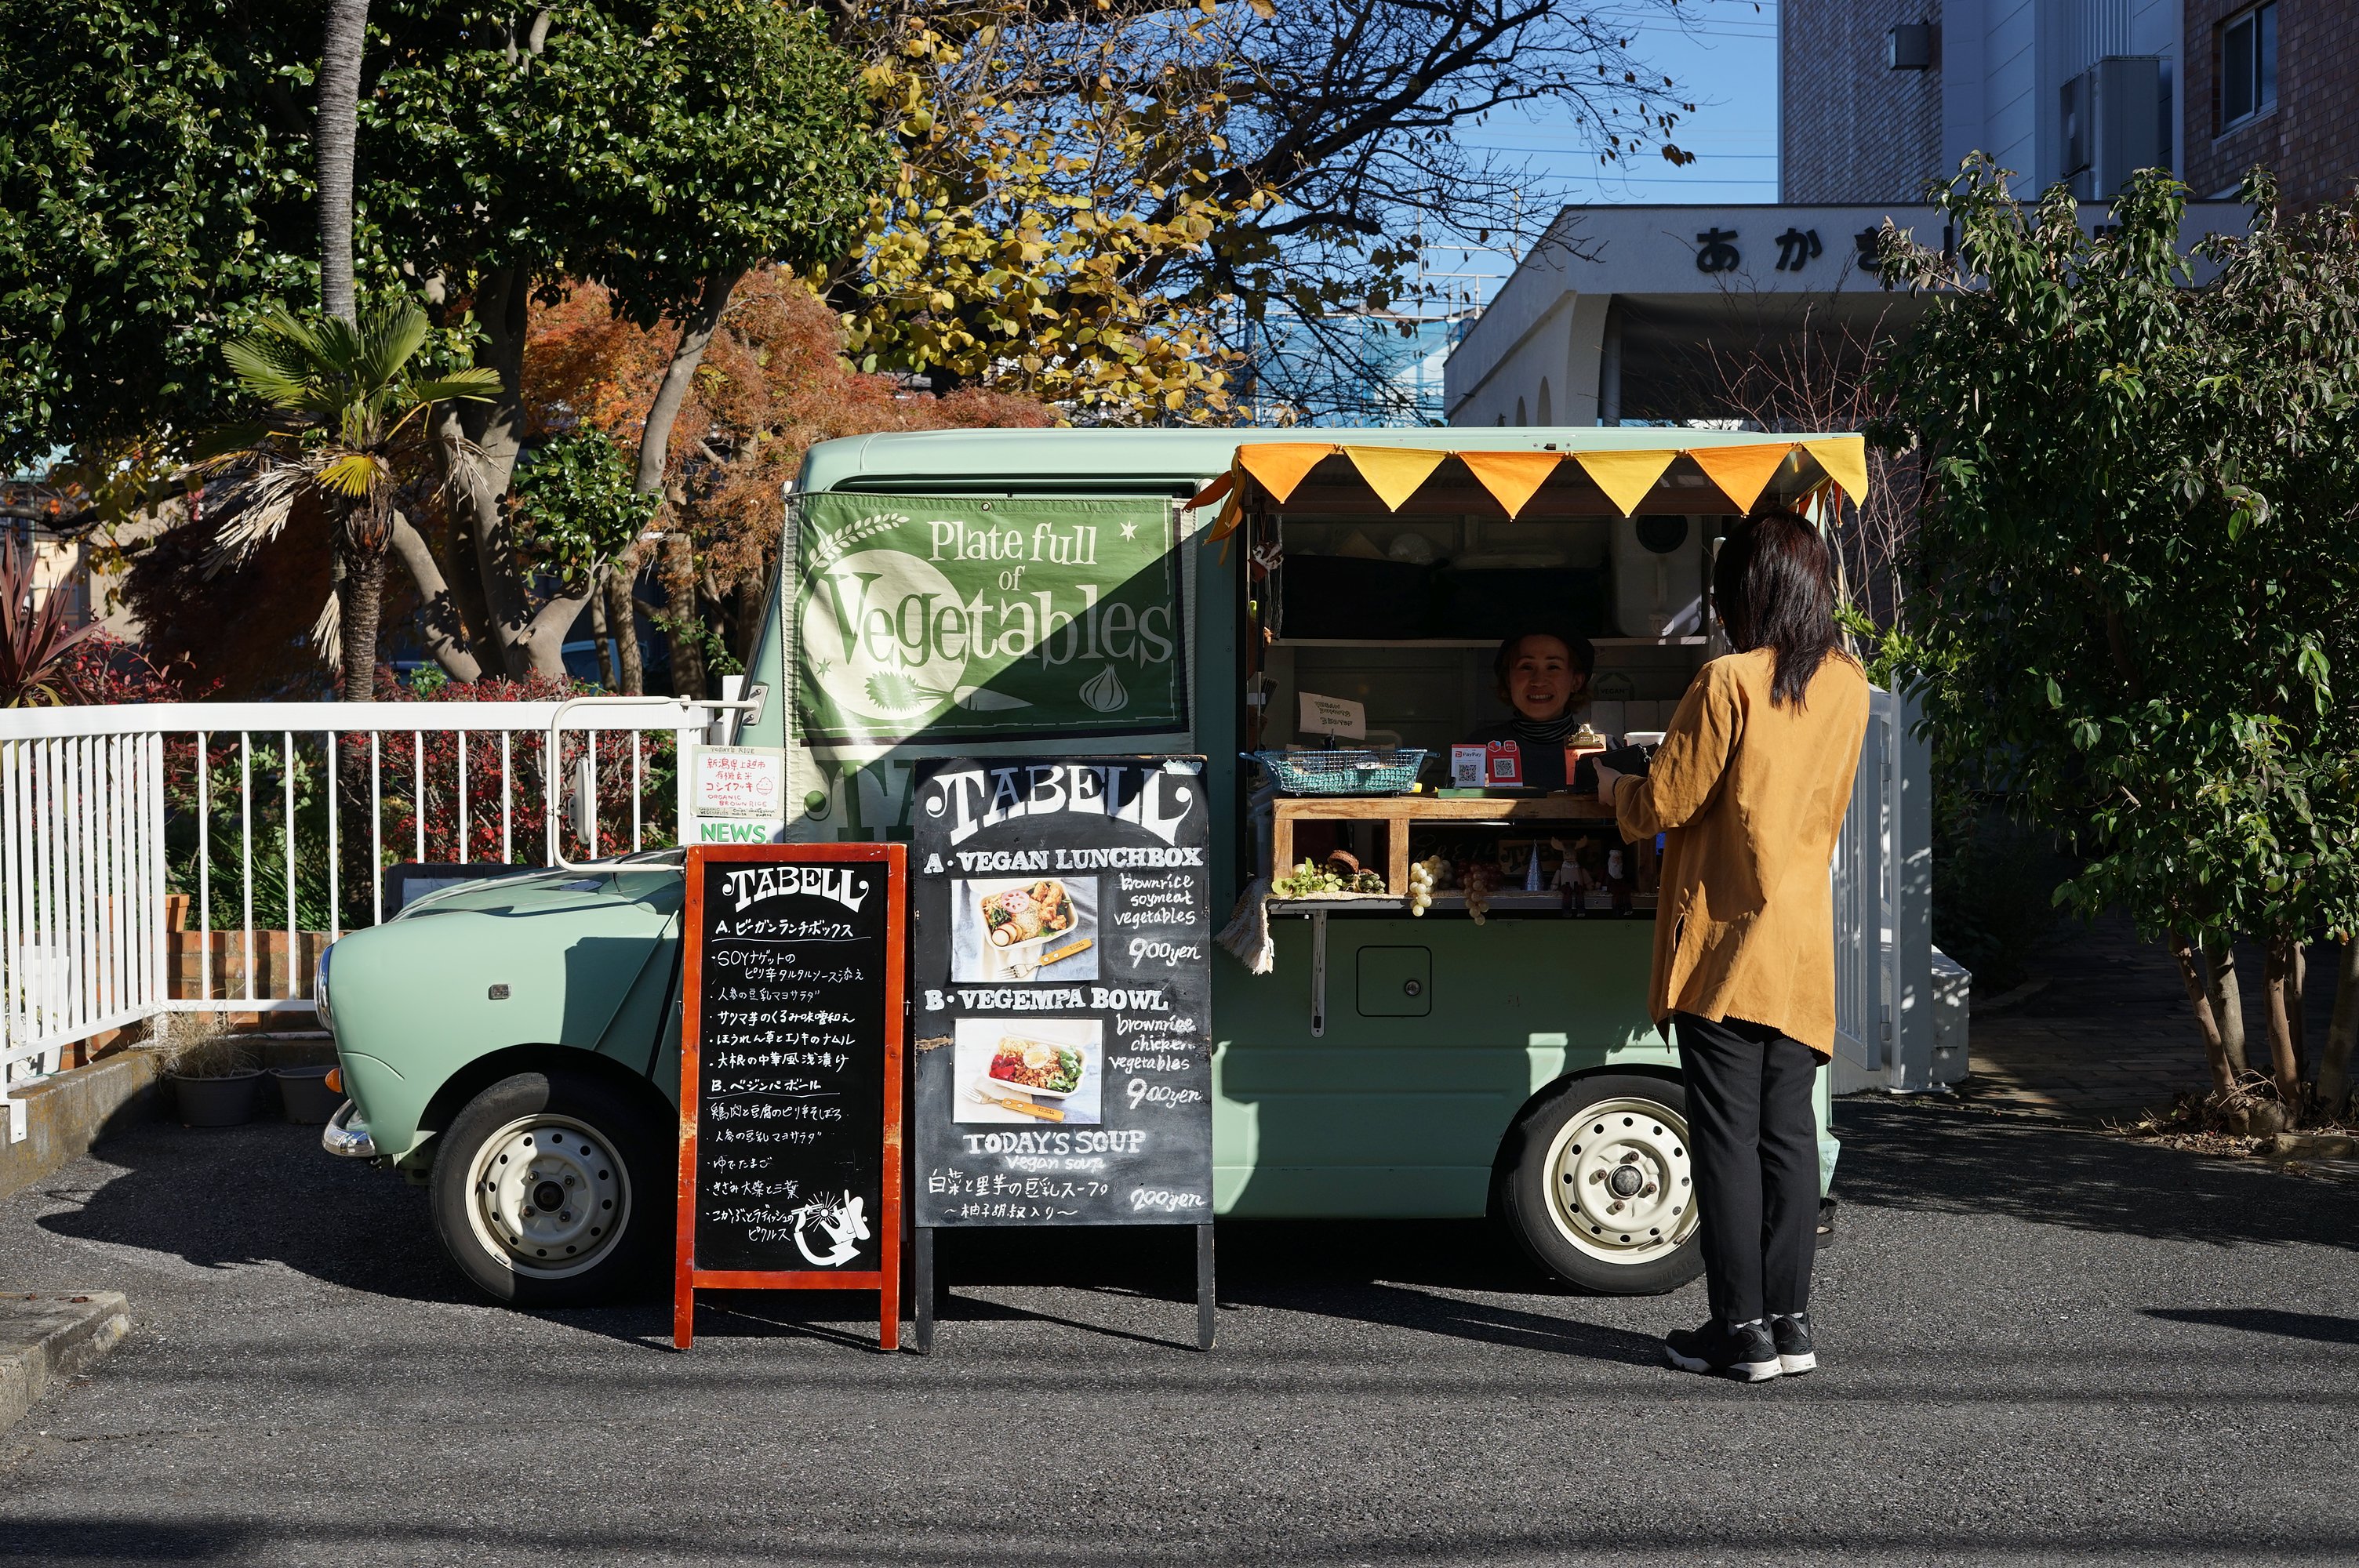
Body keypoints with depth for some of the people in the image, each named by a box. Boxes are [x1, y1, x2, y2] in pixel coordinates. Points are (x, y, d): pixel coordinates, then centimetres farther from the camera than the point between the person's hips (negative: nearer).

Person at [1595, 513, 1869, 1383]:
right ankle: (1790, 1318, 10)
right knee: (1789, 1130, 9)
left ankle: (1741, 1328, 1)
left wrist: (1613, 788, 12)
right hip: (1804, 942, 6)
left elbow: (1665, 802, -10)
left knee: (1727, 1134, -1)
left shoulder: (1729, 682, -13)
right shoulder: (1849, 687, 6)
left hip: (1726, 937, -6)